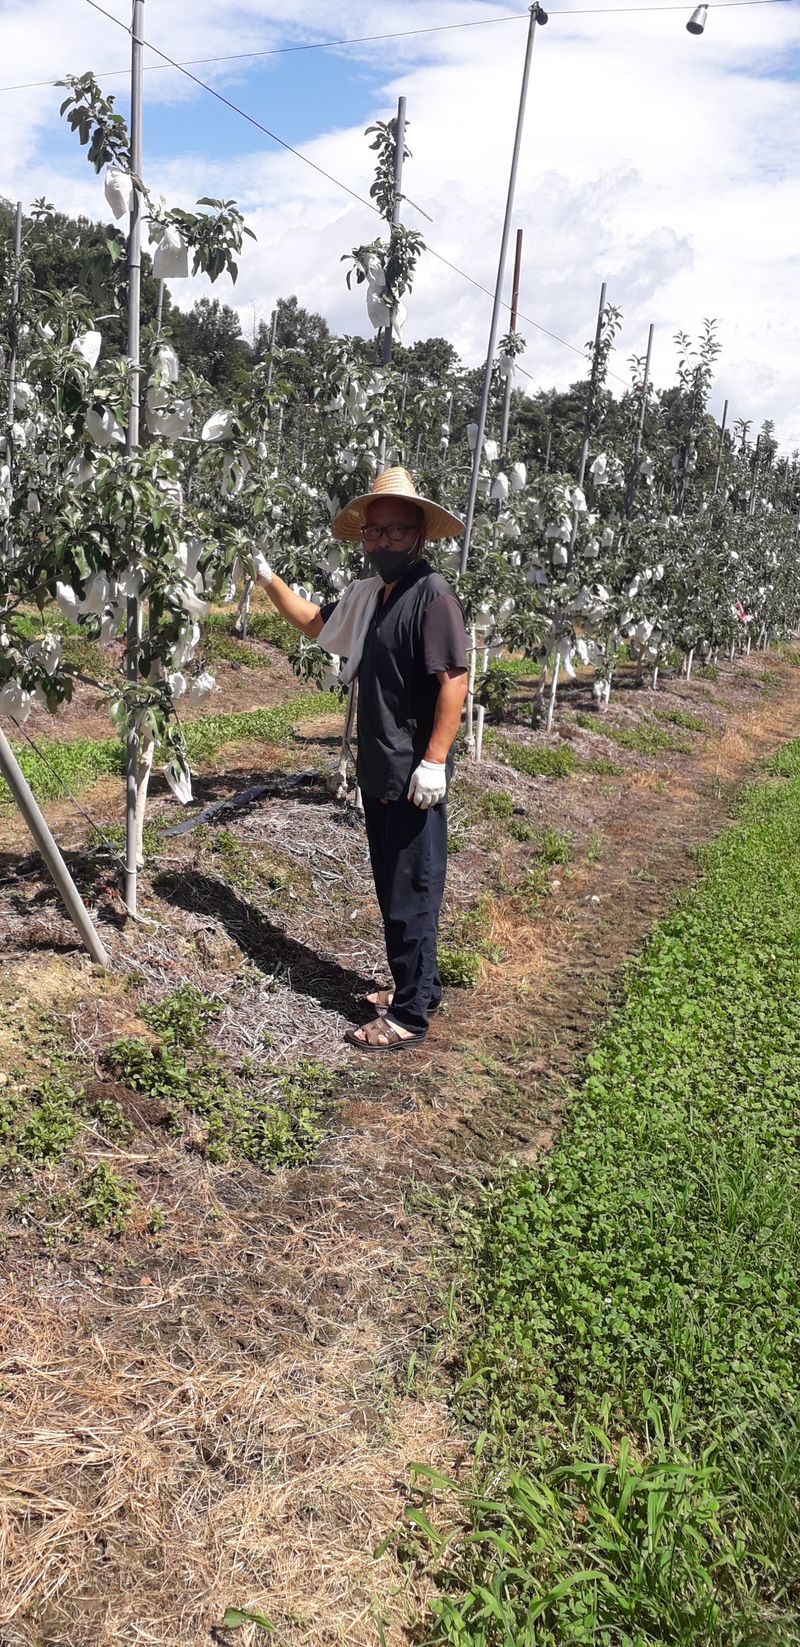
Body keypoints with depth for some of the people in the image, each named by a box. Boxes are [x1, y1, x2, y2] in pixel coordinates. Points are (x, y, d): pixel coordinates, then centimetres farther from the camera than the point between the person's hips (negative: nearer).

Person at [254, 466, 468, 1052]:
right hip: (378, 772, 9)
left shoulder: (432, 593, -15)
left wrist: (435, 761, -23)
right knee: (392, 888, 18)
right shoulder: (368, 595, 11)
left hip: (414, 778, -9)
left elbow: (454, 679, -20)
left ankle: (410, 1015, 10)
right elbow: (316, 623, 27)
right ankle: (418, 986, 32)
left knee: (410, 894, -1)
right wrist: (269, 578, 19)